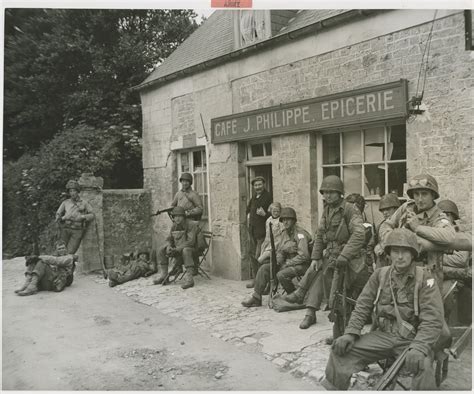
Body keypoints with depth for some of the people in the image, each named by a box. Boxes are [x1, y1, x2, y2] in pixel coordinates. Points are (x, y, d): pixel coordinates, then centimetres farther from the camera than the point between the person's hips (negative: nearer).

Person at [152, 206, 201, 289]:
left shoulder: (191, 225, -17)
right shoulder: (174, 226, 5)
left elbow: (191, 241, -26)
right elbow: (169, 239, 12)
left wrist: (176, 249, -29)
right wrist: (169, 247, -13)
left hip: (191, 249, -7)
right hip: (178, 250, 7)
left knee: (185, 251, -40)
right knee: (162, 251, -2)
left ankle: (189, 278, -42)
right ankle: (163, 275, 1)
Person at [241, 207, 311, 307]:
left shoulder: (300, 233, -15)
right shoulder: (285, 233, 12)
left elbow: (303, 256, -22)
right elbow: (279, 250, 18)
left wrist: (288, 263, -18)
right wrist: (277, 261, -3)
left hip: (300, 265, -8)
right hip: (287, 263, 8)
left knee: (281, 275, -33)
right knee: (264, 268, -6)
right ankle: (256, 298, -4)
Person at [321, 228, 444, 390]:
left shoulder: (424, 278, -8)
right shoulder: (380, 274, 4)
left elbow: (433, 321, -15)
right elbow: (362, 306, 7)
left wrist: (418, 348, -30)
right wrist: (350, 333, -6)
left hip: (412, 339, -4)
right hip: (383, 335, 4)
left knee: (422, 366, -36)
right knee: (341, 350, -11)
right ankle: (333, 388, 8)